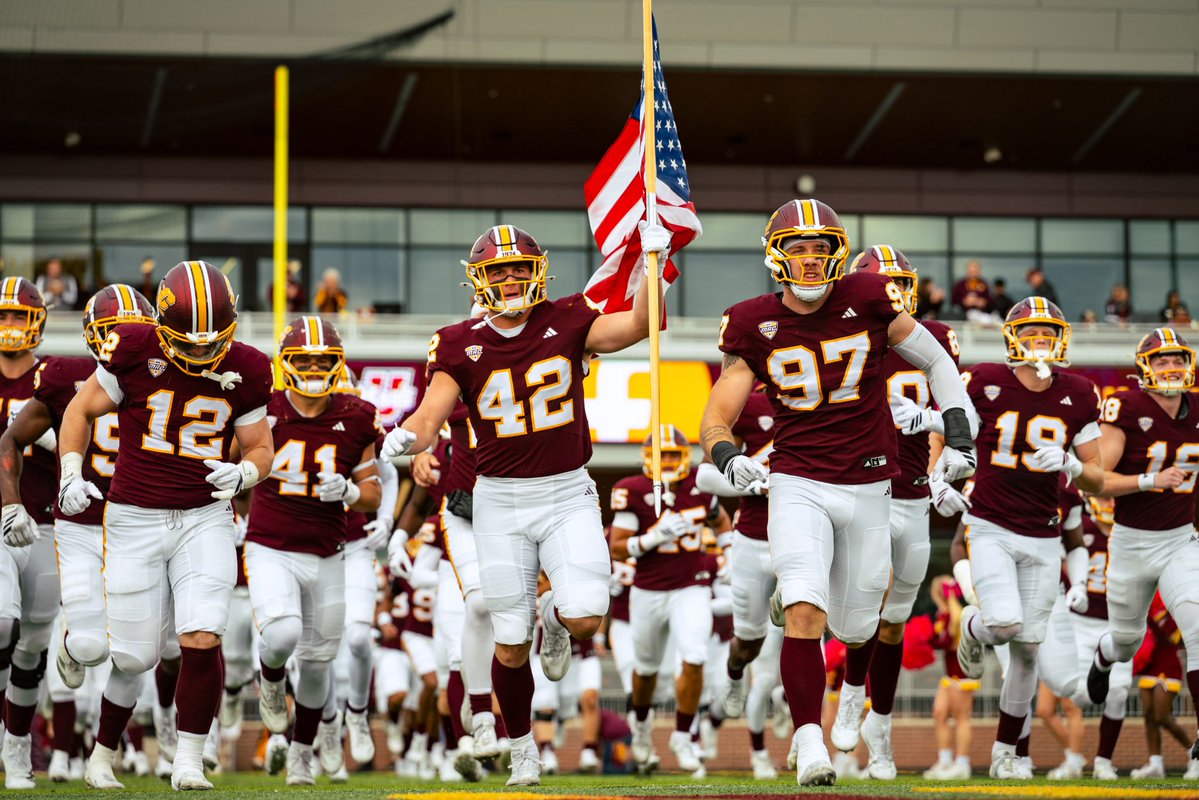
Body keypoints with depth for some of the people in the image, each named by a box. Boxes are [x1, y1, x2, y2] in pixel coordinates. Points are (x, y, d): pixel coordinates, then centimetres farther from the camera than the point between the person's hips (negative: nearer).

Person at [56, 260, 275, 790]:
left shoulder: (245, 371, -4)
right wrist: (70, 474, -6)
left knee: (202, 639, -16)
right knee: (134, 657, 1)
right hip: (135, 520, -1)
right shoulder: (135, 351, -10)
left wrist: (243, 473, -14)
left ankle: (189, 760, -1)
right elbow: (81, 410, 6)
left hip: (206, 518, 1)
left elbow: (261, 449, 8)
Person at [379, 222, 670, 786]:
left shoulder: (566, 323, -1)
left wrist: (652, 261, -22)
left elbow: (635, 326, -14)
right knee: (510, 646, 4)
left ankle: (555, 613, 19)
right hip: (500, 500, 0)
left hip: (568, 493, 0)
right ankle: (521, 745, 27)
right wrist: (405, 438, -32)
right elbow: (431, 416, -11)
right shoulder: (461, 346, -3)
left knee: (586, 618, -19)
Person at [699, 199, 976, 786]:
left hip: (868, 488, 1)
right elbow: (716, 418, -1)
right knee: (805, 617, -21)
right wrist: (727, 457, -23)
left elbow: (938, 363, 8)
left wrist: (958, 439, 0)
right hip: (798, 485, -1)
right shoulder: (755, 324, -4)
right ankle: (808, 740, -12)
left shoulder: (867, 299, -6)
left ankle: (797, 592, 47)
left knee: (854, 630, 12)